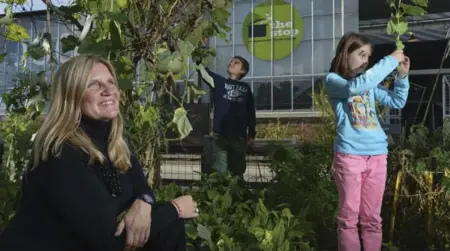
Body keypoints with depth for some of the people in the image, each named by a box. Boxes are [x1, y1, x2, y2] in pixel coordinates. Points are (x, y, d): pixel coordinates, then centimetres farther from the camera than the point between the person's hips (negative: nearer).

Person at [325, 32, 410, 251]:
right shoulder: (333, 80, -1)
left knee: (372, 217, 9)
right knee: (349, 215, 0)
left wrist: (402, 75, 5)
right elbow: (355, 87, -22)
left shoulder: (370, 84, 17)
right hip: (349, 155, -5)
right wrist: (390, 61, -17)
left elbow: (397, 102, 20)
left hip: (377, 155, 5)